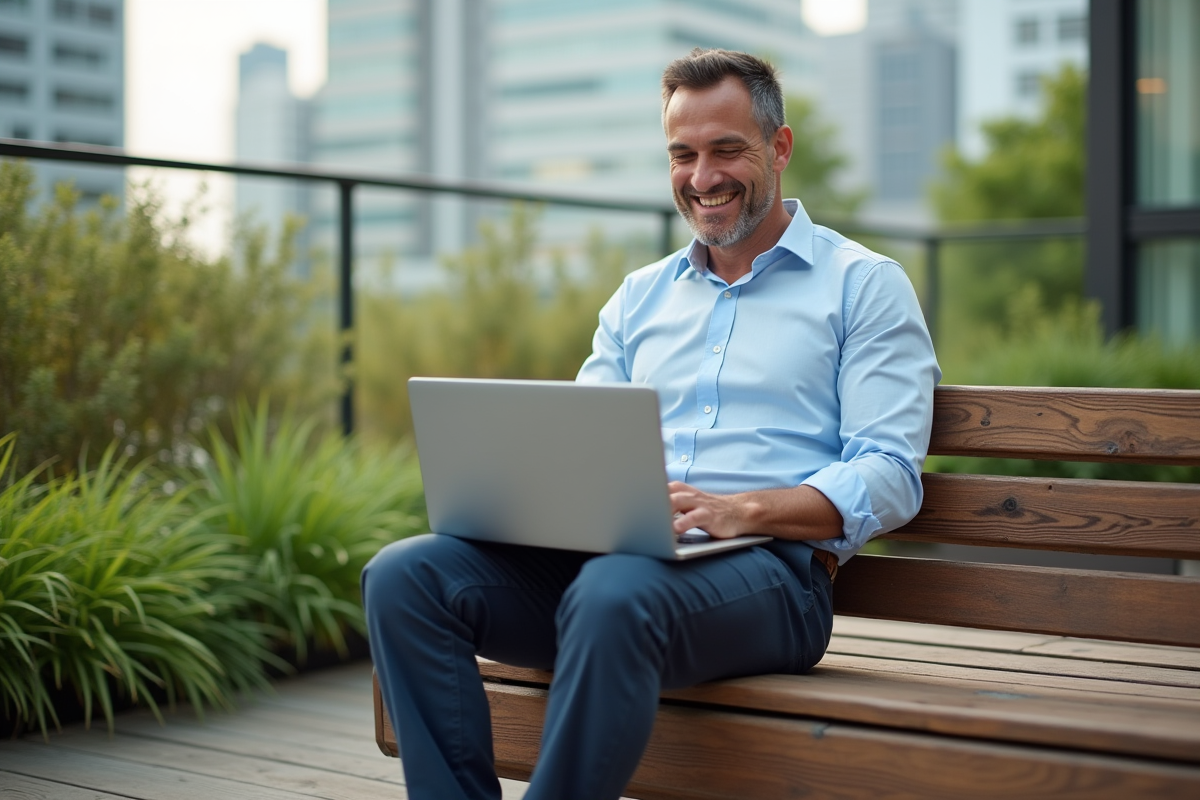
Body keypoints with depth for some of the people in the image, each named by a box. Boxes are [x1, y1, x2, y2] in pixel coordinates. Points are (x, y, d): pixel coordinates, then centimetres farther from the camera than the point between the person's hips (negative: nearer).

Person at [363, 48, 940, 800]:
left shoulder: (865, 284, 8)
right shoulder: (642, 296, 25)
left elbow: (891, 477, -3)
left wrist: (741, 510, -20)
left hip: (768, 566, -5)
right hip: (604, 549, 5)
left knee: (615, 592, -39)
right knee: (404, 575, -19)